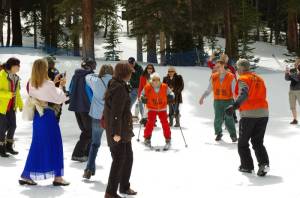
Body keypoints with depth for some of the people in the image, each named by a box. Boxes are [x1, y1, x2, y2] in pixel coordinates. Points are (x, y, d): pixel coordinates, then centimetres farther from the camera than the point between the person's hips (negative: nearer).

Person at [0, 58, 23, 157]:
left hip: (12, 106, 7)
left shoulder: (15, 77, 8)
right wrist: (8, 94, -31)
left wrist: (20, 104, 12)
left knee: (12, 126, 10)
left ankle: (8, 146, 26)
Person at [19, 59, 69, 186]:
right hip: (48, 116, -6)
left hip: (37, 115, 7)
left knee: (37, 146, 13)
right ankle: (57, 177, 12)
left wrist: (55, 85, 11)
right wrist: (60, 87, 2)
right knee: (54, 146, 5)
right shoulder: (48, 84, -17)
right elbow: (59, 99, -11)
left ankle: (26, 175, 13)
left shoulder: (32, 84, 3)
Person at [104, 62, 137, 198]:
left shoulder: (116, 85, 12)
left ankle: (124, 187, 31)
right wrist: (116, 132, -23)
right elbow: (116, 112, -23)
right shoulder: (119, 88, -19)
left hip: (124, 130, 10)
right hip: (118, 131, -10)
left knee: (128, 157, 18)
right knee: (119, 160, -4)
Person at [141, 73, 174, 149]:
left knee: (165, 123, -4)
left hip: (162, 109, 1)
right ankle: (147, 138, 9)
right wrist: (143, 98, -18)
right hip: (152, 109, -1)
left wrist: (171, 96, -19)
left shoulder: (164, 87, -11)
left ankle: (168, 140, 9)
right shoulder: (147, 88, -13)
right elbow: (142, 94, 4)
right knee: (150, 122, -11)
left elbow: (170, 93, 3)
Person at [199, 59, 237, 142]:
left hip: (228, 101, -2)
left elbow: (234, 91, -2)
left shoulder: (231, 77, -2)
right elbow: (209, 90, 12)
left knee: (229, 119, -6)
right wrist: (203, 97, 4)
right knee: (218, 119, -2)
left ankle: (233, 135, 8)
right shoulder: (214, 77, 5)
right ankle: (218, 133, 20)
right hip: (217, 101, 2)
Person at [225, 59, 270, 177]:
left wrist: (235, 106, -35)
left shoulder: (243, 79, -4)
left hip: (249, 114, -6)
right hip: (263, 113, 6)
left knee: (243, 143, 11)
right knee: (258, 142, 13)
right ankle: (264, 163, -6)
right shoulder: (259, 79, 17)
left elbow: (244, 95, -22)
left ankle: (247, 166, 12)